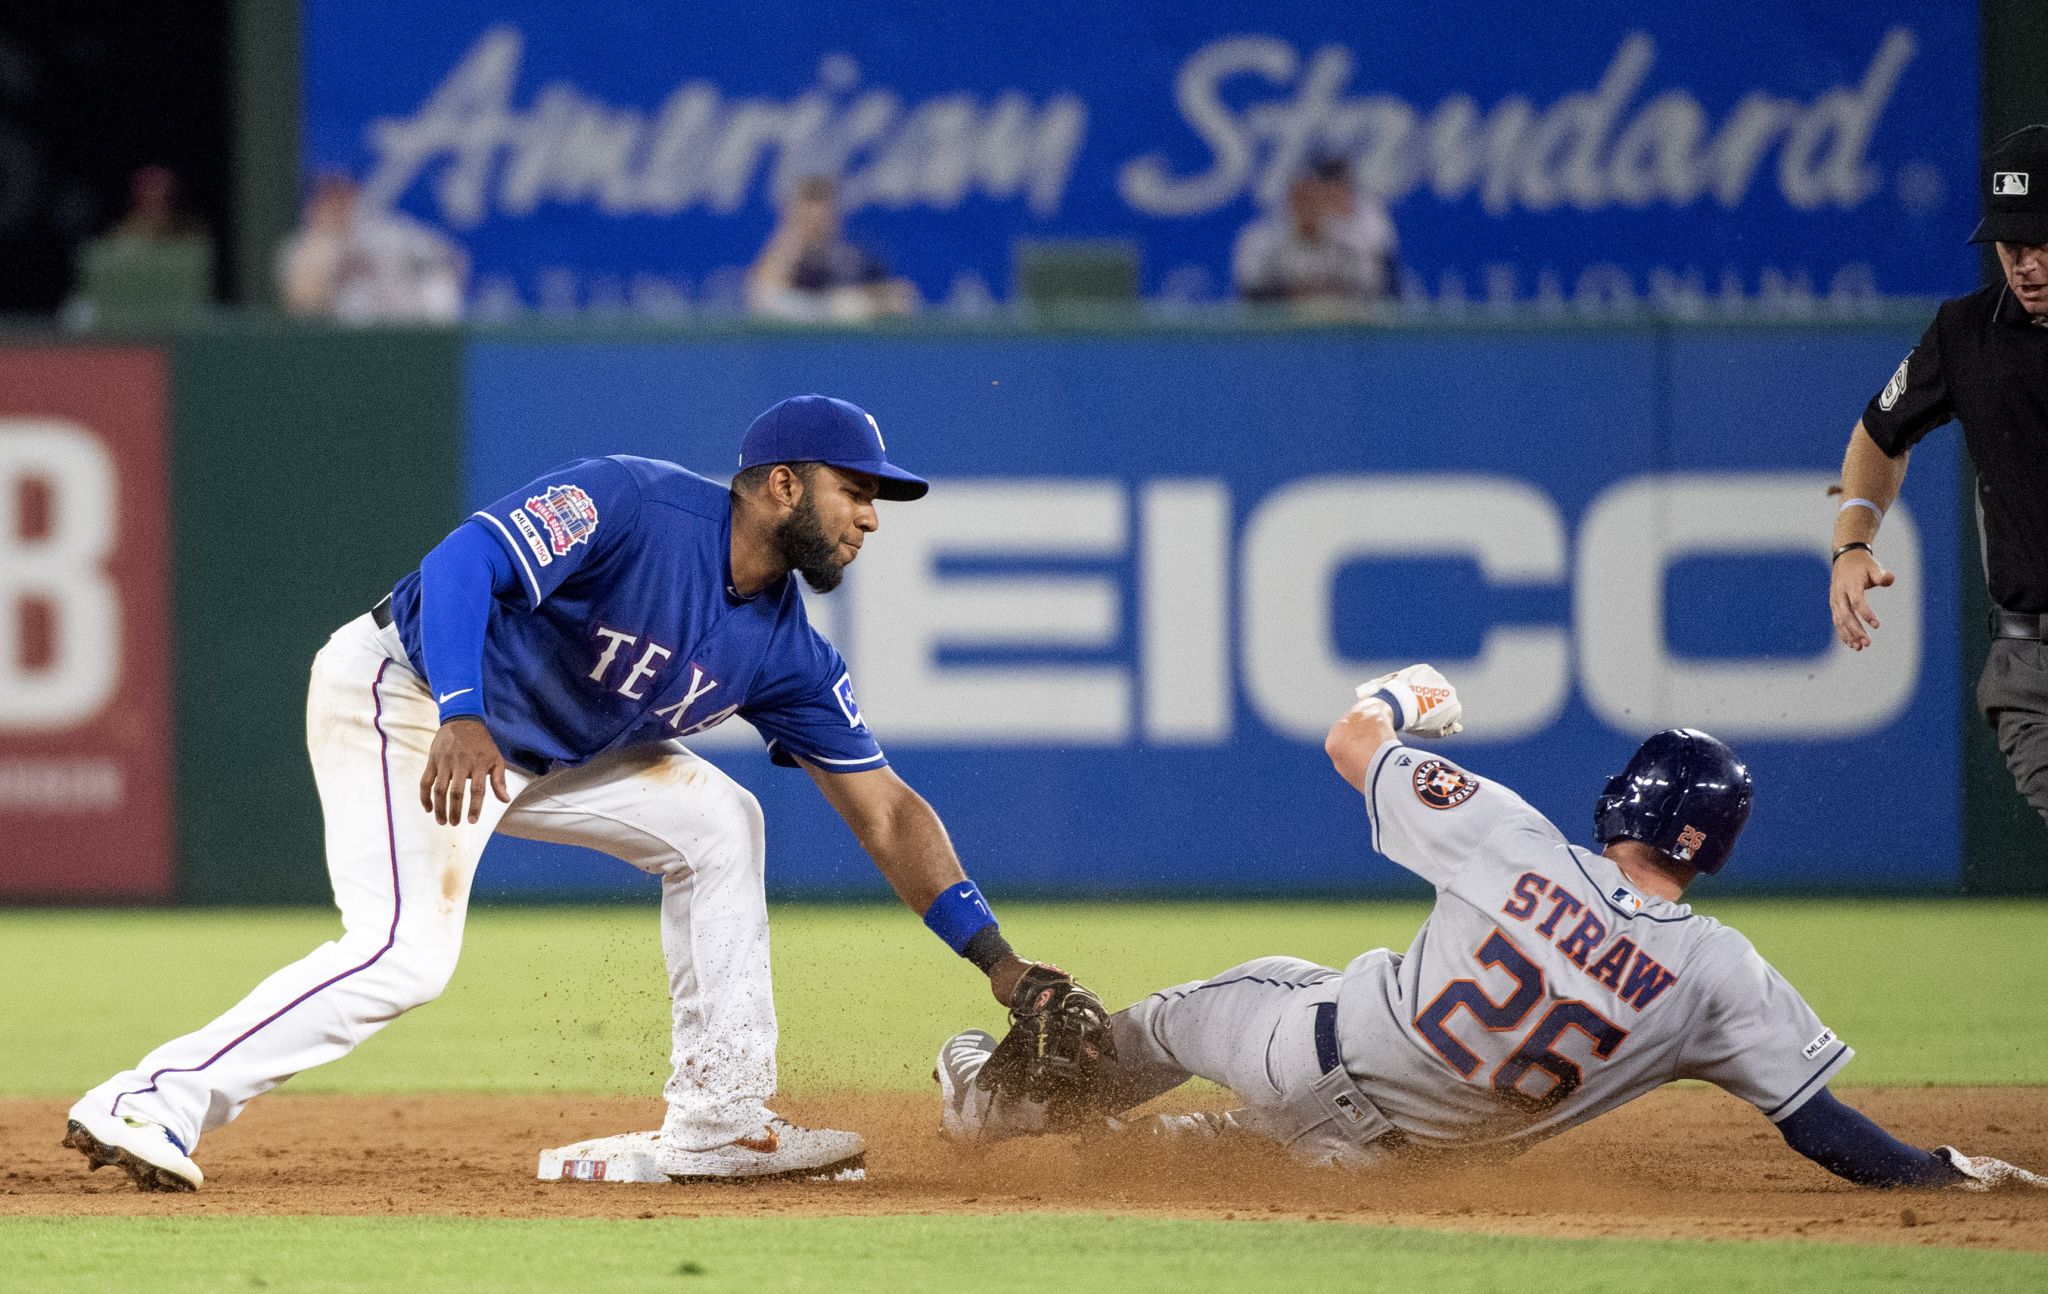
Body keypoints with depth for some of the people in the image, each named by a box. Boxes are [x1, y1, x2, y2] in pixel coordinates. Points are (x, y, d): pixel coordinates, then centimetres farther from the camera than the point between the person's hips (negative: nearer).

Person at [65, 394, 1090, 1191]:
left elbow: (885, 812, 2)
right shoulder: (633, 506, -23)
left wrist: (997, 960, -4)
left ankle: (718, 1122, 8)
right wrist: (462, 719, -48)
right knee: (408, 952, -25)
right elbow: (461, 560, -33)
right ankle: (149, 1105, -26)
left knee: (714, 821, 6)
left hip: (535, 748, 9)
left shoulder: (783, 652, 0)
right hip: (402, 694, -9)